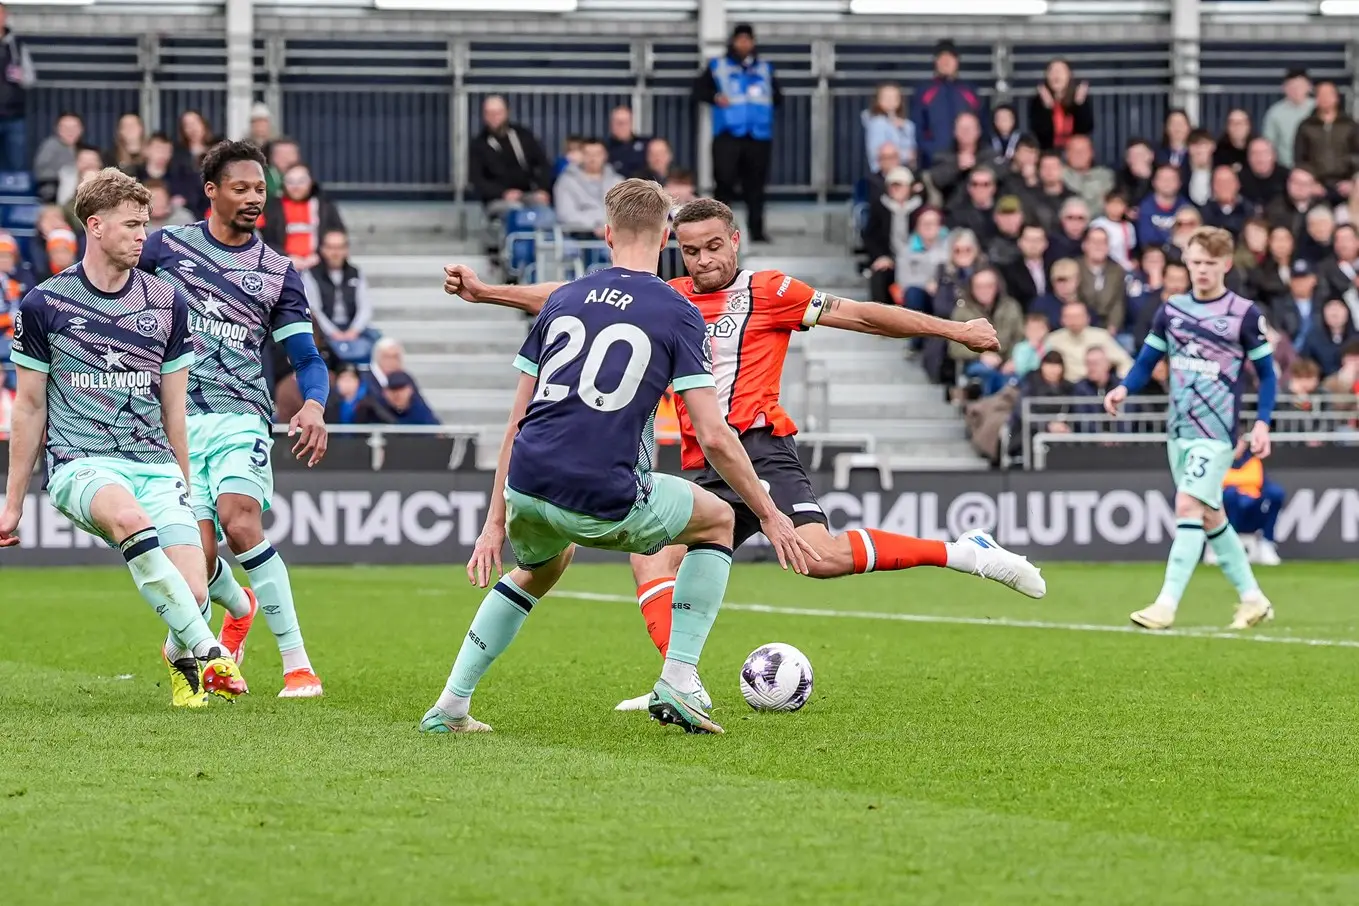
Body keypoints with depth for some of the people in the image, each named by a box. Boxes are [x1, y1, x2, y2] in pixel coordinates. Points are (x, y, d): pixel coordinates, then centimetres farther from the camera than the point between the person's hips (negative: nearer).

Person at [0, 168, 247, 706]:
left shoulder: (167, 303, 8)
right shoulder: (44, 305, 2)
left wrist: (185, 490, 18)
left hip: (155, 464, 3)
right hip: (79, 461, -3)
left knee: (193, 592, -16)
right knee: (129, 516, -38)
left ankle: (180, 657, 19)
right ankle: (207, 652, -37)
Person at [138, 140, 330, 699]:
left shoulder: (278, 272, 9)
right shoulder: (165, 247, 6)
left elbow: (307, 358, 6)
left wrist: (314, 406, -14)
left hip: (241, 416, -1)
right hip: (174, 418, 1)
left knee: (239, 522, -27)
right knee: (199, 556, -9)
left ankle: (297, 663, -24)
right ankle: (239, 609, 31)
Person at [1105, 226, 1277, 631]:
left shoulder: (1245, 313, -6)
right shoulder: (1172, 309, 7)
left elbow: (1267, 374, 0)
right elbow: (1147, 360, 11)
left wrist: (1262, 422, -12)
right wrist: (1124, 388, -9)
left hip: (1216, 431, -6)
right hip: (1179, 430, 6)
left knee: (1189, 506, -17)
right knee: (1210, 516, 12)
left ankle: (1166, 605, -20)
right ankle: (1253, 598, 24)